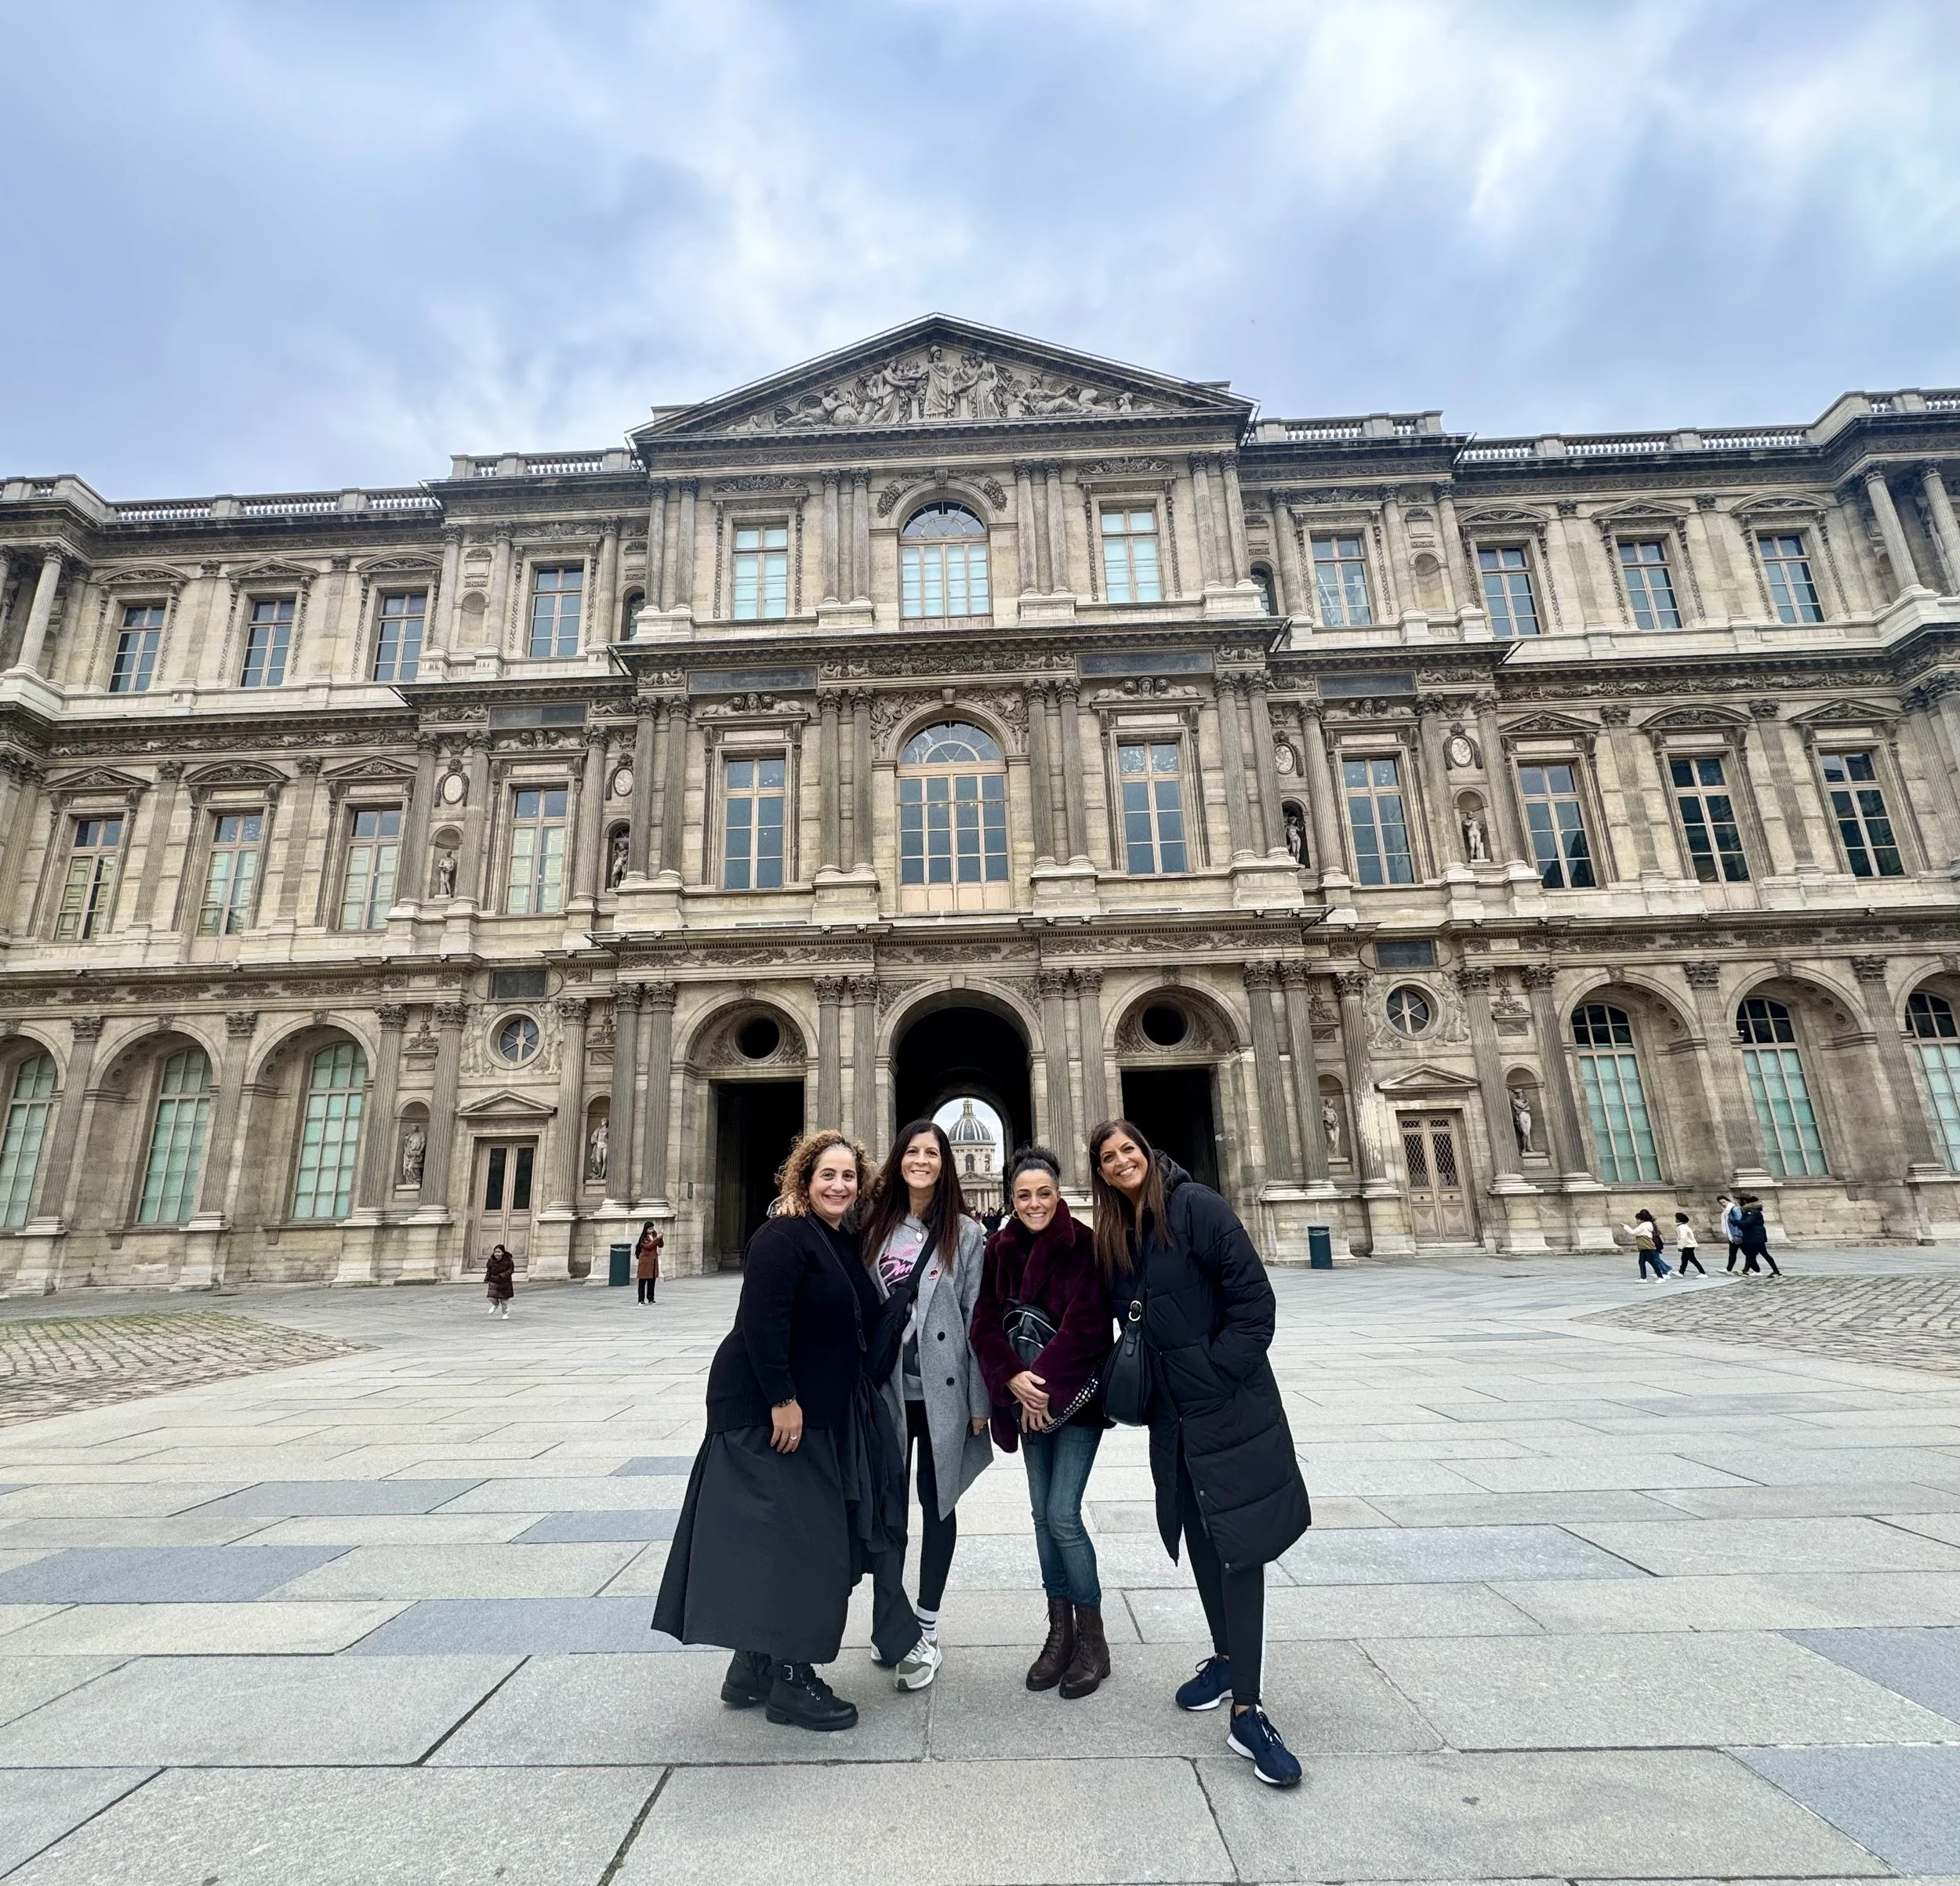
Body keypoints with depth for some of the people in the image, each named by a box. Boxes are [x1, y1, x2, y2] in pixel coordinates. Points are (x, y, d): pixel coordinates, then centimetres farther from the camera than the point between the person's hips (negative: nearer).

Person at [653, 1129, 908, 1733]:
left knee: (804, 1538, 15)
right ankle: (789, 1678, 11)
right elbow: (761, 1320, -25)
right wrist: (782, 1400, -24)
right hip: (765, 1409, -9)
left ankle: (754, 1667, 29)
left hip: (818, 1412, 9)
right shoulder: (784, 1236, -18)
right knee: (787, 1537, -2)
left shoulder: (846, 1245, 9)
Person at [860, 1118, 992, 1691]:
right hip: (885, 1387, 1)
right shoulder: (874, 1225, 3)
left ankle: (925, 1630, 28)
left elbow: (977, 1317, -4)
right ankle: (898, 1633, 15)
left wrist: (980, 1399, -5)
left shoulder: (966, 1232, -3)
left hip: (943, 1389, -1)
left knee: (937, 1503, 11)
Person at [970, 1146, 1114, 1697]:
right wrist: (1015, 1379, -16)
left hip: (1076, 1397, -4)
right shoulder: (1000, 1250, 1)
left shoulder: (1084, 1246, -13)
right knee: (1043, 1515, 12)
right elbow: (985, 1324, -2)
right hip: (1029, 1399, 5)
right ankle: (1060, 1632, 27)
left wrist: (1045, 1384, -17)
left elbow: (1086, 1323, -18)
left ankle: (1091, 1637, 16)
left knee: (1064, 1516, -5)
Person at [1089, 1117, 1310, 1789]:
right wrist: (1136, 1389, 7)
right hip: (1171, 1412, 7)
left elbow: (1253, 1297, -17)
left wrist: (1218, 1373, -17)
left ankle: (1246, 1712, 7)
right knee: (1200, 1536, 18)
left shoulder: (1195, 1206, -15)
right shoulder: (1113, 1236, 6)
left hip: (1228, 1403, -6)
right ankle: (1224, 1657, 37)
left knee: (1238, 1539, -2)